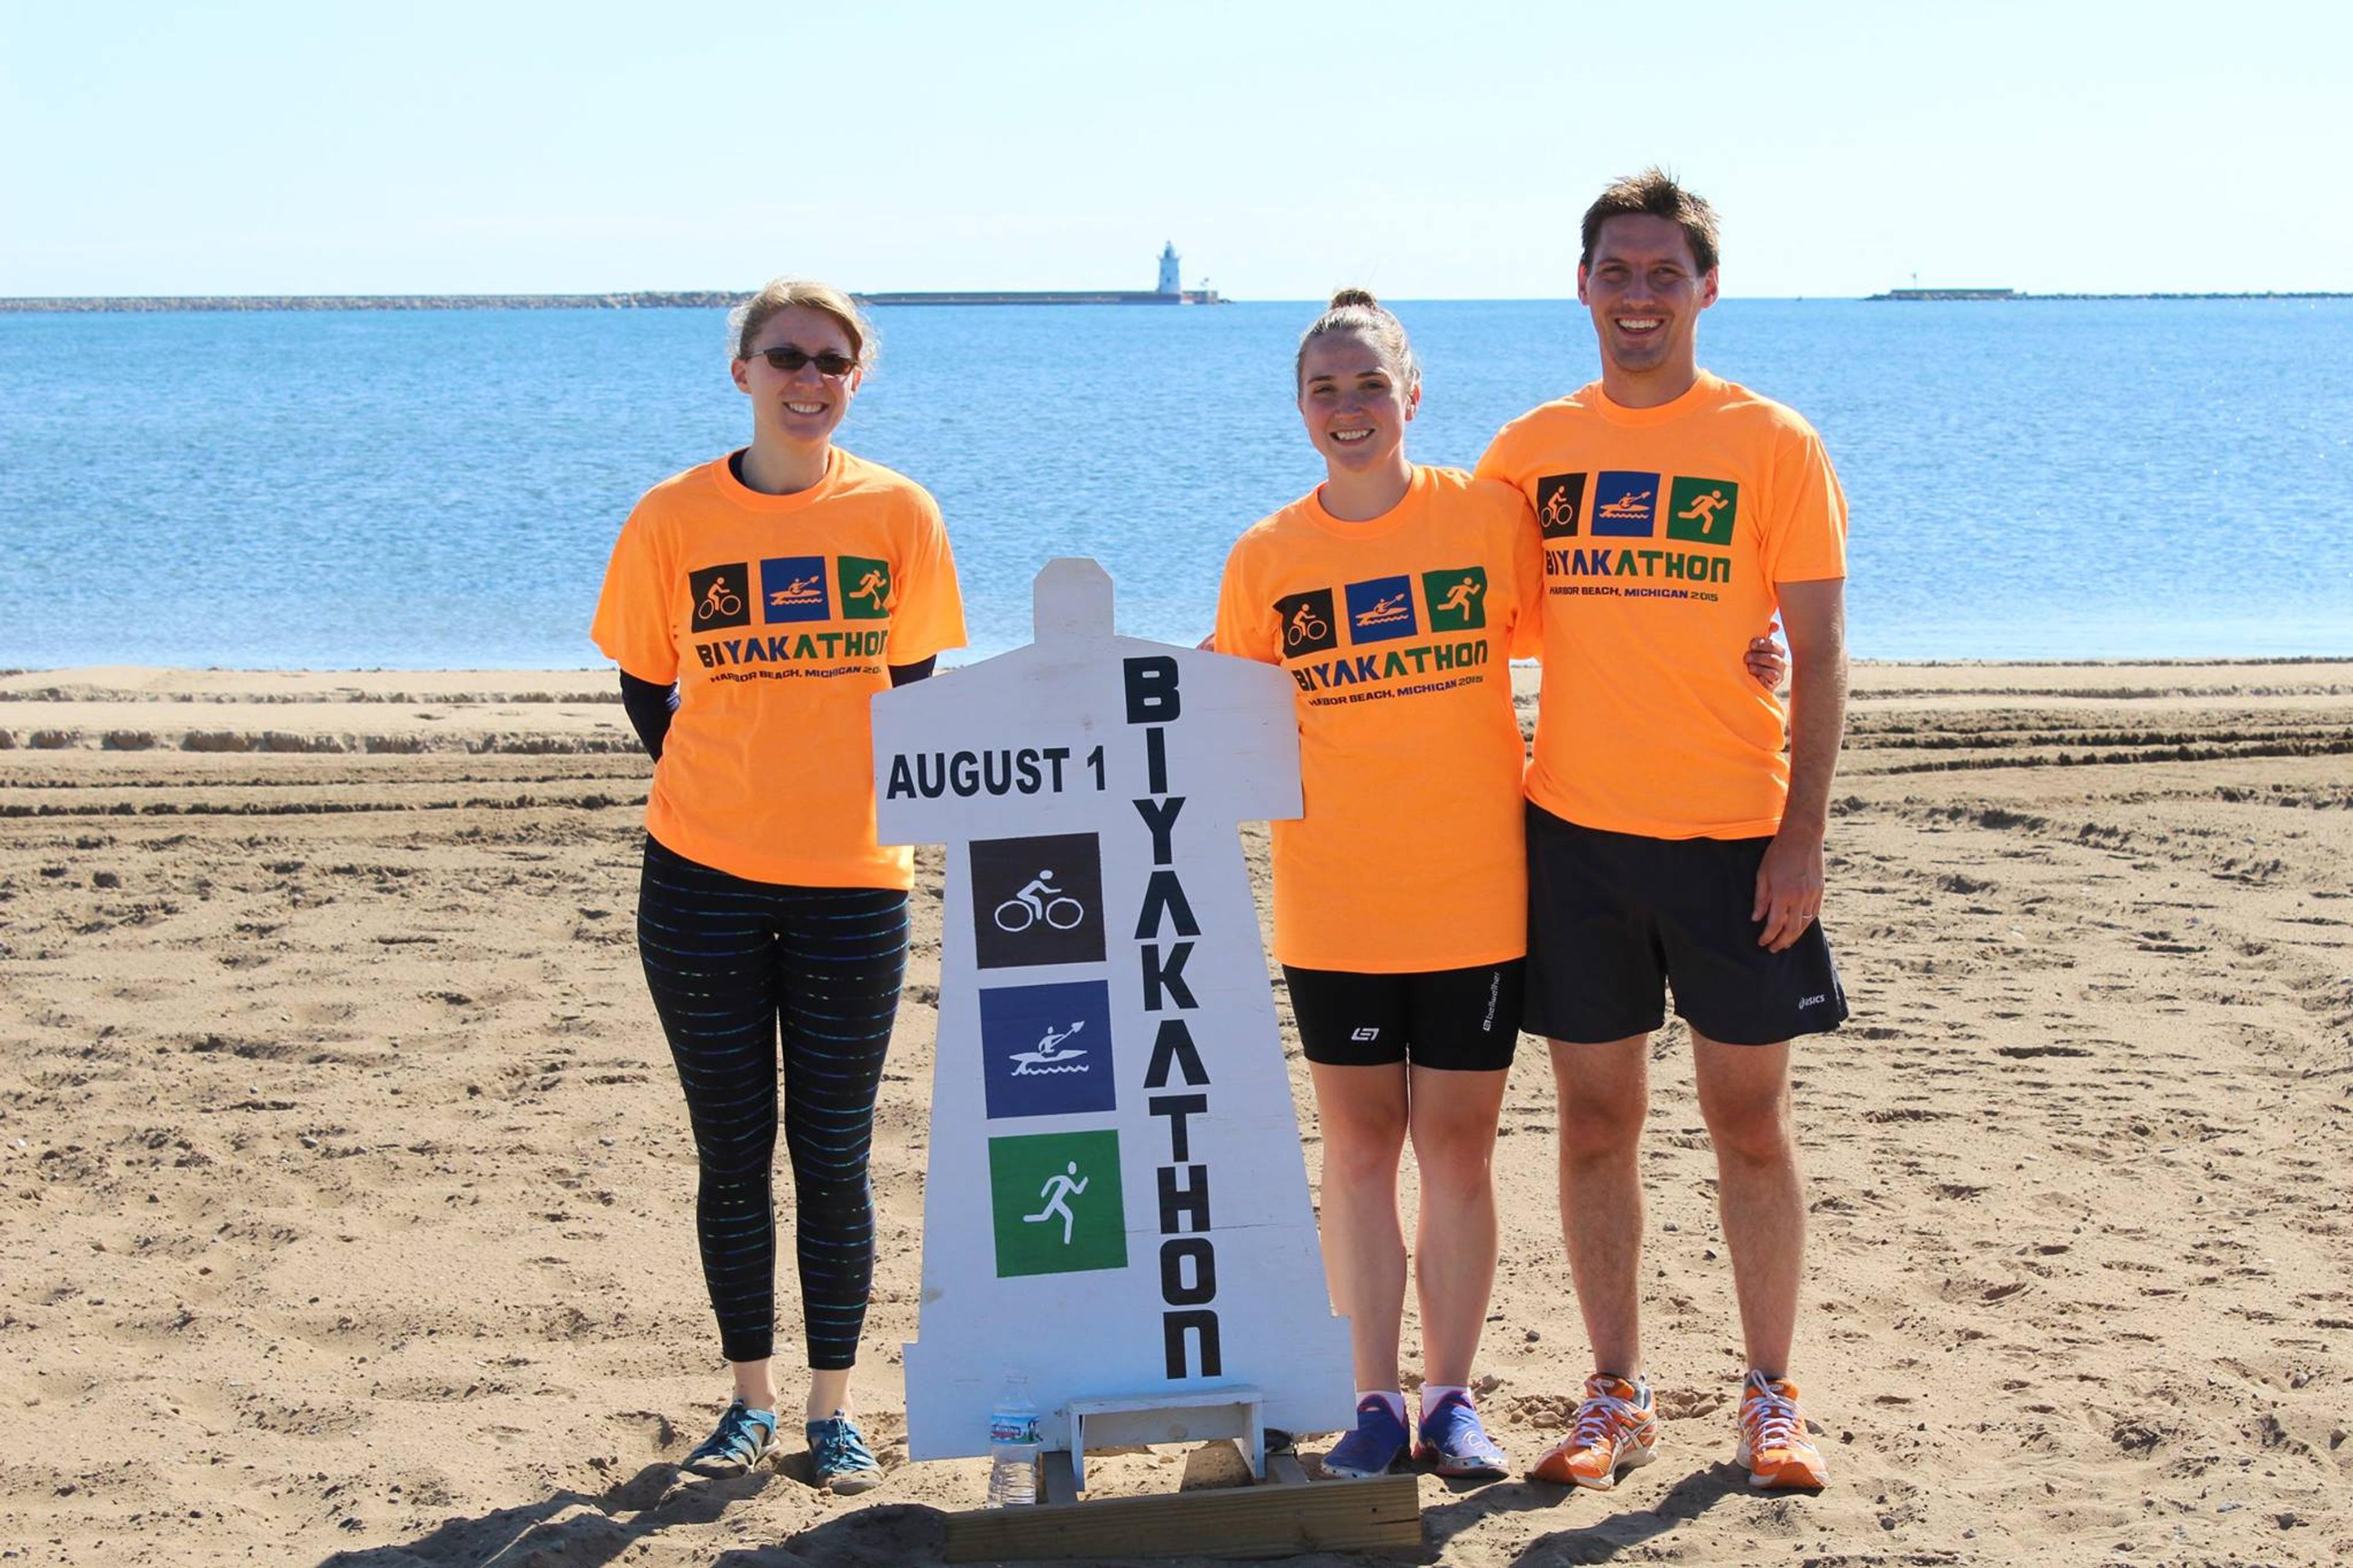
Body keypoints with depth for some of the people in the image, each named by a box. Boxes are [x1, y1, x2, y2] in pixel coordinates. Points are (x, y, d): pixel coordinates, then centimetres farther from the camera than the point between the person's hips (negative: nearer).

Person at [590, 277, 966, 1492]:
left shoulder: (896, 512, -1)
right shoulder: (674, 517, -2)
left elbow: (912, 682, 7)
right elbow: (644, 688, 7)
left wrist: (878, 806, 2)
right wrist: (716, 791, 3)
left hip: (852, 886, 0)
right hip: (702, 884, 0)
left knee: (833, 1158, 6)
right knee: (733, 1153, 8)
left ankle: (832, 1410, 17)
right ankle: (751, 1400, 22)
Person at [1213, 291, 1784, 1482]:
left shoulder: (1488, 515, -3)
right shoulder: (1266, 559, 1)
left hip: (1474, 896, -1)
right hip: (1332, 907, 1)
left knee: (1458, 1146, 5)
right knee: (1358, 1146, 7)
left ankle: (1451, 1398, 16)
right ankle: (1376, 1400, 16)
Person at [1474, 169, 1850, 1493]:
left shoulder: (1771, 443, -2)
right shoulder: (1532, 448, 6)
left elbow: (1819, 654, -3)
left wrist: (1805, 832, -10)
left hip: (1734, 836, -2)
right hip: (1575, 832, 2)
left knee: (1752, 1120, 5)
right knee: (1596, 1120, 7)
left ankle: (1773, 1398, 17)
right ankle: (1618, 1398, 18)